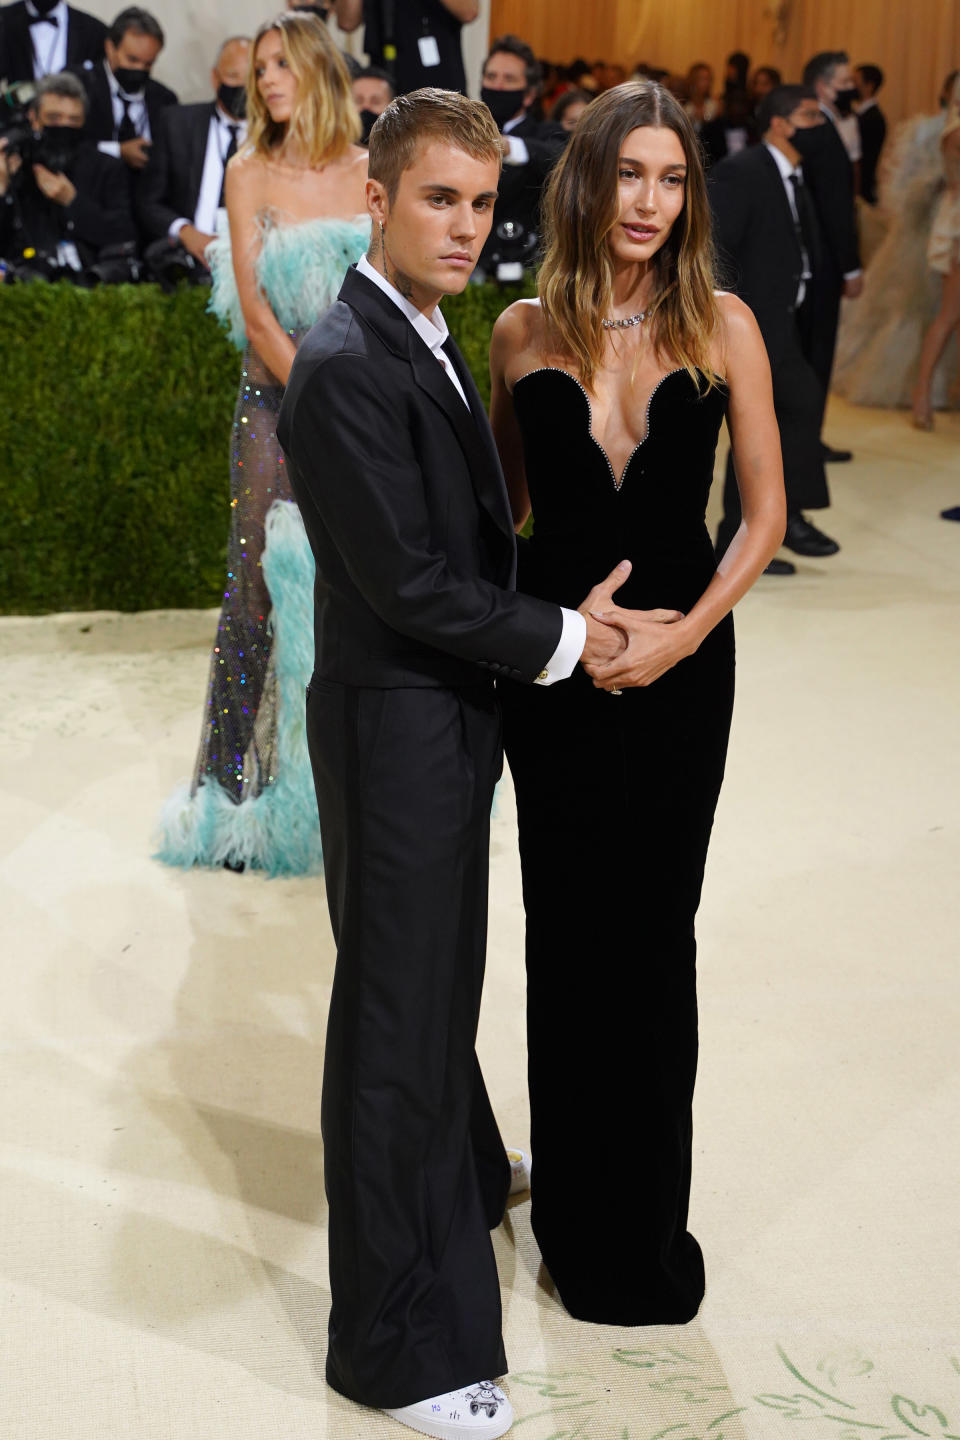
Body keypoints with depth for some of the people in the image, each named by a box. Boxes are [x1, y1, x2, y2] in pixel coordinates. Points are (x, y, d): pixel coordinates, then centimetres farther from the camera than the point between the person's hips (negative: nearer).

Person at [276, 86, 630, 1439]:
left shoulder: (424, 340, 9)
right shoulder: (346, 367, -23)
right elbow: (410, 582, -24)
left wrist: (558, 612, 5)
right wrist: (562, 640, -14)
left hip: (447, 722, 9)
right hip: (396, 731, -9)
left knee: (440, 981, 28)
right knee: (396, 1020, 1)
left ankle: (460, 1174, 52)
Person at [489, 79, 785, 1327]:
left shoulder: (723, 324, -4)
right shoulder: (525, 331, -1)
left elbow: (764, 512, -1)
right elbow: (502, 505, 9)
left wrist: (684, 631, -12)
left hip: (681, 659, -1)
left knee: (654, 928, 8)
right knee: (567, 928, 9)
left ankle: (644, 1217, 27)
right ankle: (575, 1204, 28)